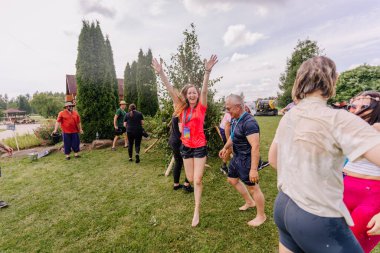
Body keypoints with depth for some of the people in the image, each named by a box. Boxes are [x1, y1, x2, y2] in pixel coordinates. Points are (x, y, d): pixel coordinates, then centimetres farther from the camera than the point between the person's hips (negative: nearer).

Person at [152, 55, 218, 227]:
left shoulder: (201, 107, -6)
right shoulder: (183, 108, 1)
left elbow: (204, 91, -22)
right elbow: (171, 90, -4)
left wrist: (207, 72, -35)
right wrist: (160, 73, -8)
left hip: (199, 147, -3)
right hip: (185, 146, 4)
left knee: (197, 180, 0)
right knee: (190, 179, 14)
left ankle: (197, 211, 18)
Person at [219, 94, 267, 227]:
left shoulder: (249, 122, -27)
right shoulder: (236, 119, 2)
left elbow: (255, 147, -30)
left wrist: (254, 169, -30)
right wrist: (225, 147, 17)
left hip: (247, 160, -10)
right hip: (237, 157, 10)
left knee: (253, 187, 6)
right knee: (232, 180, 23)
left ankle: (261, 215, 29)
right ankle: (249, 202, 43)